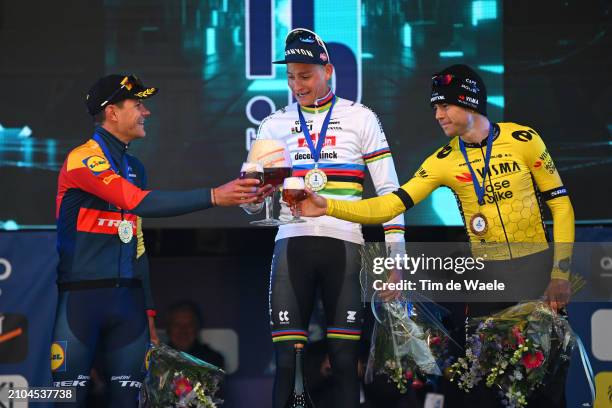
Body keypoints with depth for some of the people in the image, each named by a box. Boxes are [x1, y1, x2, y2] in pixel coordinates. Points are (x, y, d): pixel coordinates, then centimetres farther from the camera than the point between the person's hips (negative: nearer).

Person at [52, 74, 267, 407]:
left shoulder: (134, 167, 17)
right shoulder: (84, 159, -9)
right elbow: (140, 203, -22)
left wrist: (148, 307, 18)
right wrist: (214, 196, -25)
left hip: (128, 297, 7)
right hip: (81, 293, -7)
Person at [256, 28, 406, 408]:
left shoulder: (360, 118, 6)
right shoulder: (275, 124, 12)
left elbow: (389, 189, 5)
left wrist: (395, 255, -2)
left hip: (344, 244, -2)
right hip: (293, 244, 2)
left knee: (345, 357, -3)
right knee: (286, 358, -4)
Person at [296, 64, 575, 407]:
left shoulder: (523, 139, -4)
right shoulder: (443, 162, 1)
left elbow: (561, 205, 0)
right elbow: (390, 206, -6)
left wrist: (560, 274, -7)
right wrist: (328, 207, -19)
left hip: (537, 269, -2)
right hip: (487, 275, 2)